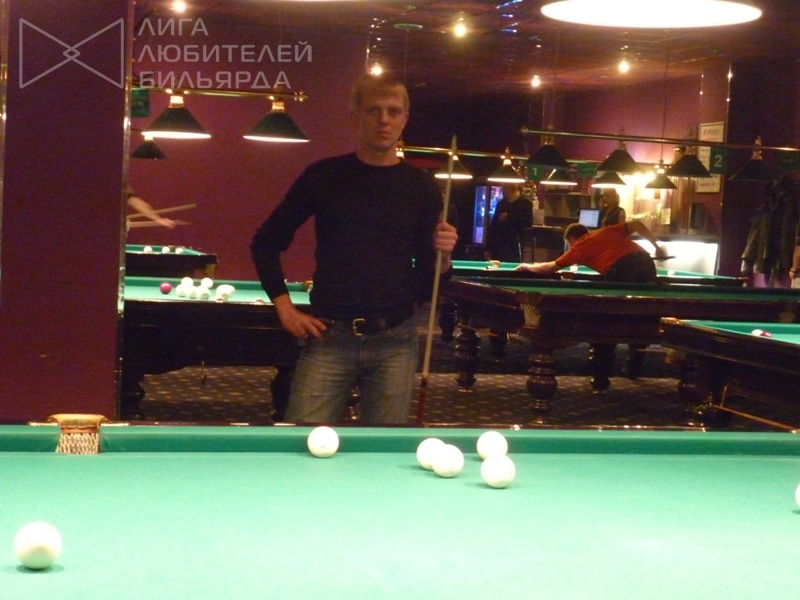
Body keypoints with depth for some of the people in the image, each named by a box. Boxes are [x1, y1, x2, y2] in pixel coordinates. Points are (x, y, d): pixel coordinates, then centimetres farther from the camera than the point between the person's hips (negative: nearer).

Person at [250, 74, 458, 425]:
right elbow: (265, 242, 9)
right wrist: (284, 307, 1)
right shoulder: (324, 176, 2)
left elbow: (427, 287, 8)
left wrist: (442, 256, -12)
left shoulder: (422, 188, 5)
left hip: (395, 343, 1)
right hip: (328, 337, -1)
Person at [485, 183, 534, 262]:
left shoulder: (525, 203, 0)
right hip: (498, 245, 5)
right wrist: (489, 247, 11)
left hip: (514, 246, -5)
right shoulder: (501, 204, 17)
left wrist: (509, 218, -11)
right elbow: (493, 225, 16)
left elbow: (528, 223, -11)